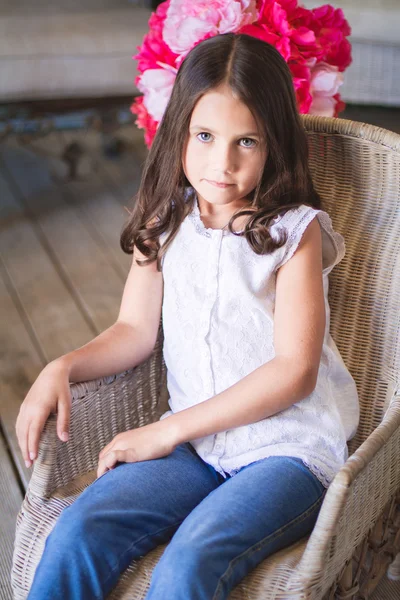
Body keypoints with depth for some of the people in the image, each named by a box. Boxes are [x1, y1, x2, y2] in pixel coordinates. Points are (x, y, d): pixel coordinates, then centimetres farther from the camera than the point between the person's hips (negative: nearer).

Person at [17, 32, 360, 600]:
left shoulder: (294, 230, -7)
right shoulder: (165, 222, 7)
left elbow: (294, 370, -11)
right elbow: (136, 330, 11)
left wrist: (170, 430, -12)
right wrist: (61, 368, -9)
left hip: (289, 447, -4)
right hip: (193, 442, 4)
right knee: (77, 532, -20)